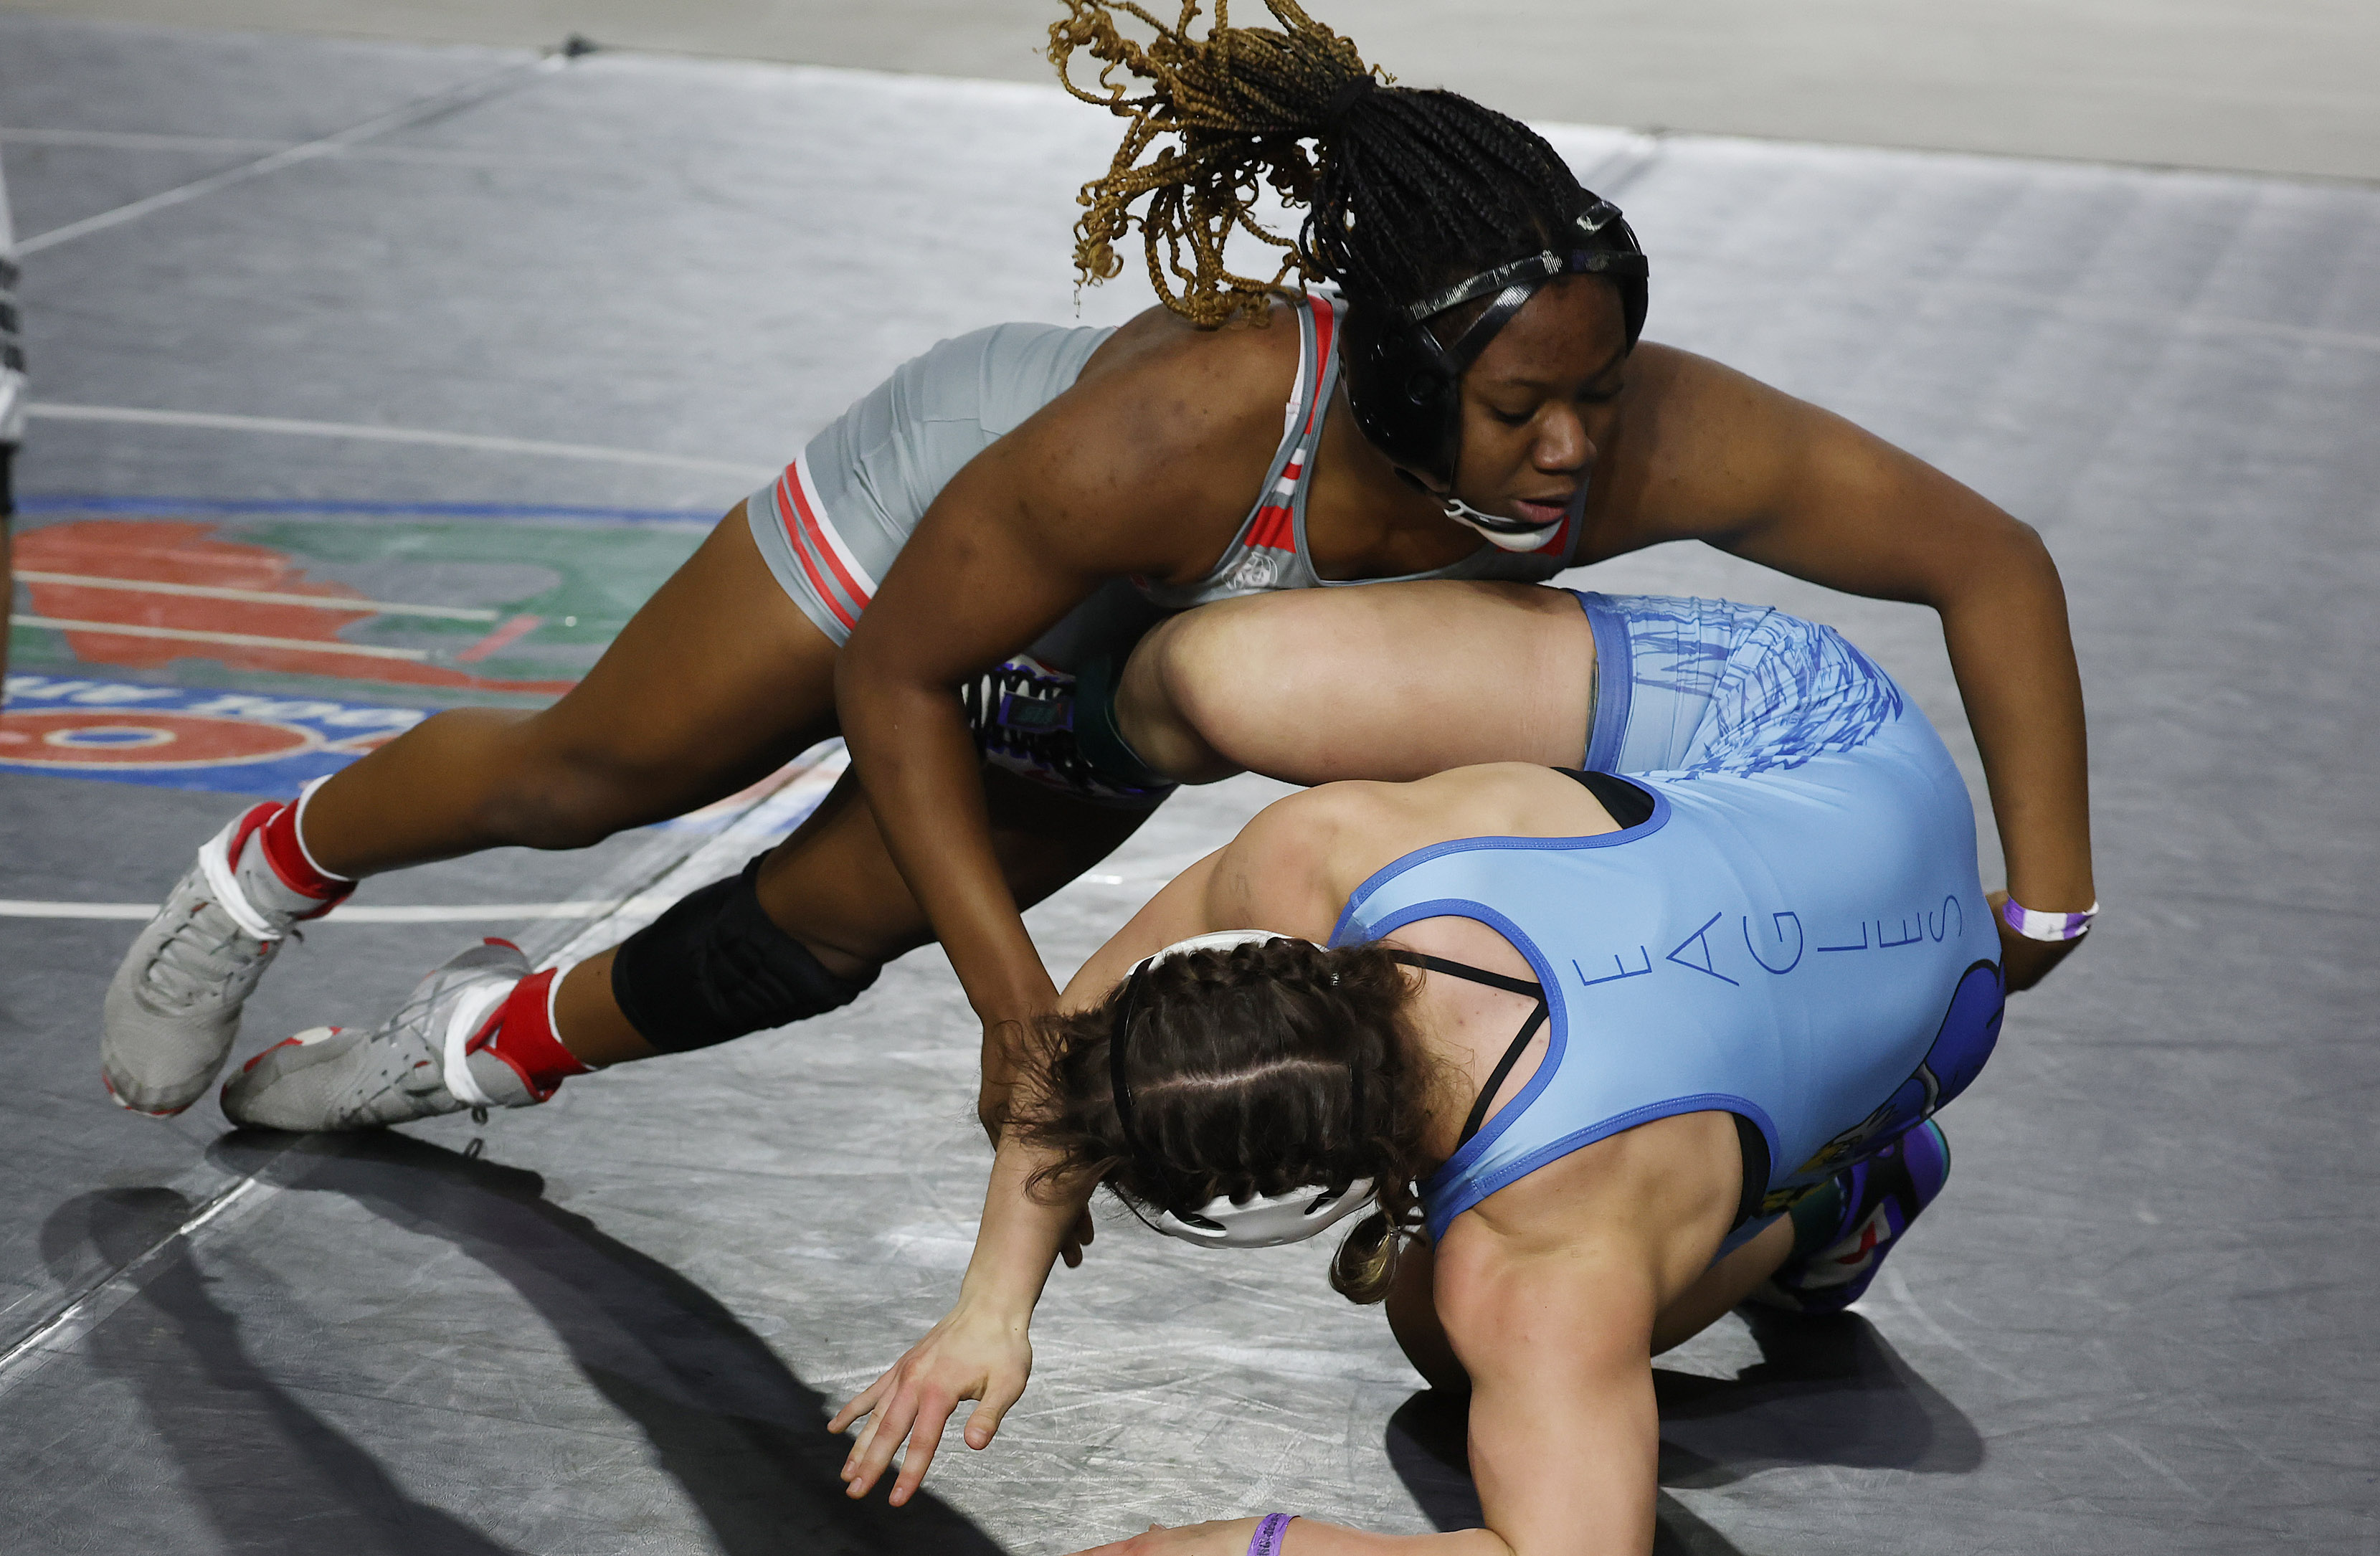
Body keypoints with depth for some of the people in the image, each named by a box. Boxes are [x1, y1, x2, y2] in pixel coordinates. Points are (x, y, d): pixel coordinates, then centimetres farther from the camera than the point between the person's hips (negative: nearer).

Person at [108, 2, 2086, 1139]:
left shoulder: (1663, 443, -41)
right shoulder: (1161, 437, -48)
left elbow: (1993, 560, -30)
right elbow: (896, 684, -30)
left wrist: (2048, 906, -34)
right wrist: (1020, 1011, -31)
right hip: (949, 500, -3)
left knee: (824, 922, 18)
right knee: (597, 771, 18)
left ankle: (509, 1037, 49)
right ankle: (269, 872, 49)